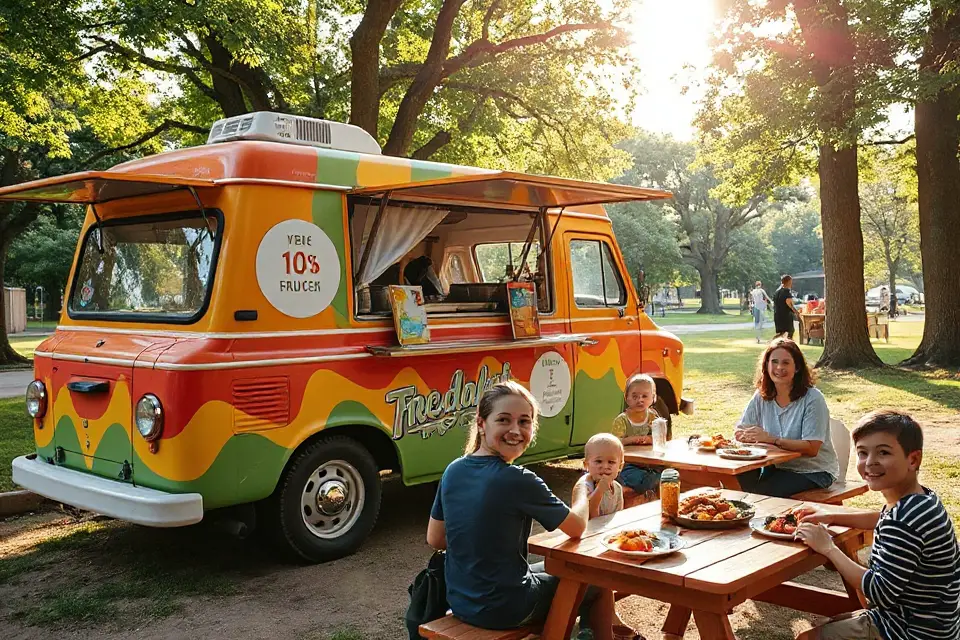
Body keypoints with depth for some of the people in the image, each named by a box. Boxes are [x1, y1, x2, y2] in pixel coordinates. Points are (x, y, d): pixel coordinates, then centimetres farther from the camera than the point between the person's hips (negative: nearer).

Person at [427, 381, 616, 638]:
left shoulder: (453, 471, -6)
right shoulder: (520, 481, -24)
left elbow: (434, 539, 5)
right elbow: (577, 528, -9)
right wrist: (582, 492, 11)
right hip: (505, 609, -6)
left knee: (551, 569, 34)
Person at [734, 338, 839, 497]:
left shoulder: (812, 398, -12)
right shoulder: (761, 397, 3)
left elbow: (811, 448, -19)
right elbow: (739, 433, 4)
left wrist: (772, 439, -27)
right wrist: (748, 435, -20)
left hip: (813, 471, -4)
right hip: (778, 466, 5)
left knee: (762, 493, -28)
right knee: (741, 479, -24)